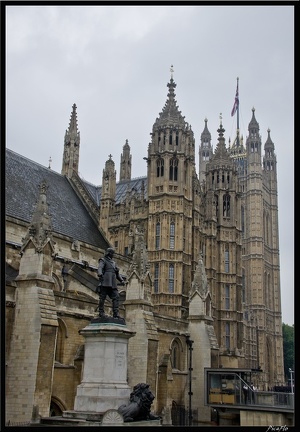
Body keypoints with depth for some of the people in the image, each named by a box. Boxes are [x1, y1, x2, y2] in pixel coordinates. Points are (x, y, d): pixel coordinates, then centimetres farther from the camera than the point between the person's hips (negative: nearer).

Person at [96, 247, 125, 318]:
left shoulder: (113, 263, 29)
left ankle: (115, 313, -12)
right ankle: (101, 312, -2)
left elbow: (117, 274, 27)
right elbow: (100, 268, -13)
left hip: (112, 283, 6)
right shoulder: (103, 260, 8)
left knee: (116, 297, -7)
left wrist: (122, 280, 9)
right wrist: (100, 273, -36)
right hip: (105, 282, -6)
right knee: (102, 297, -7)